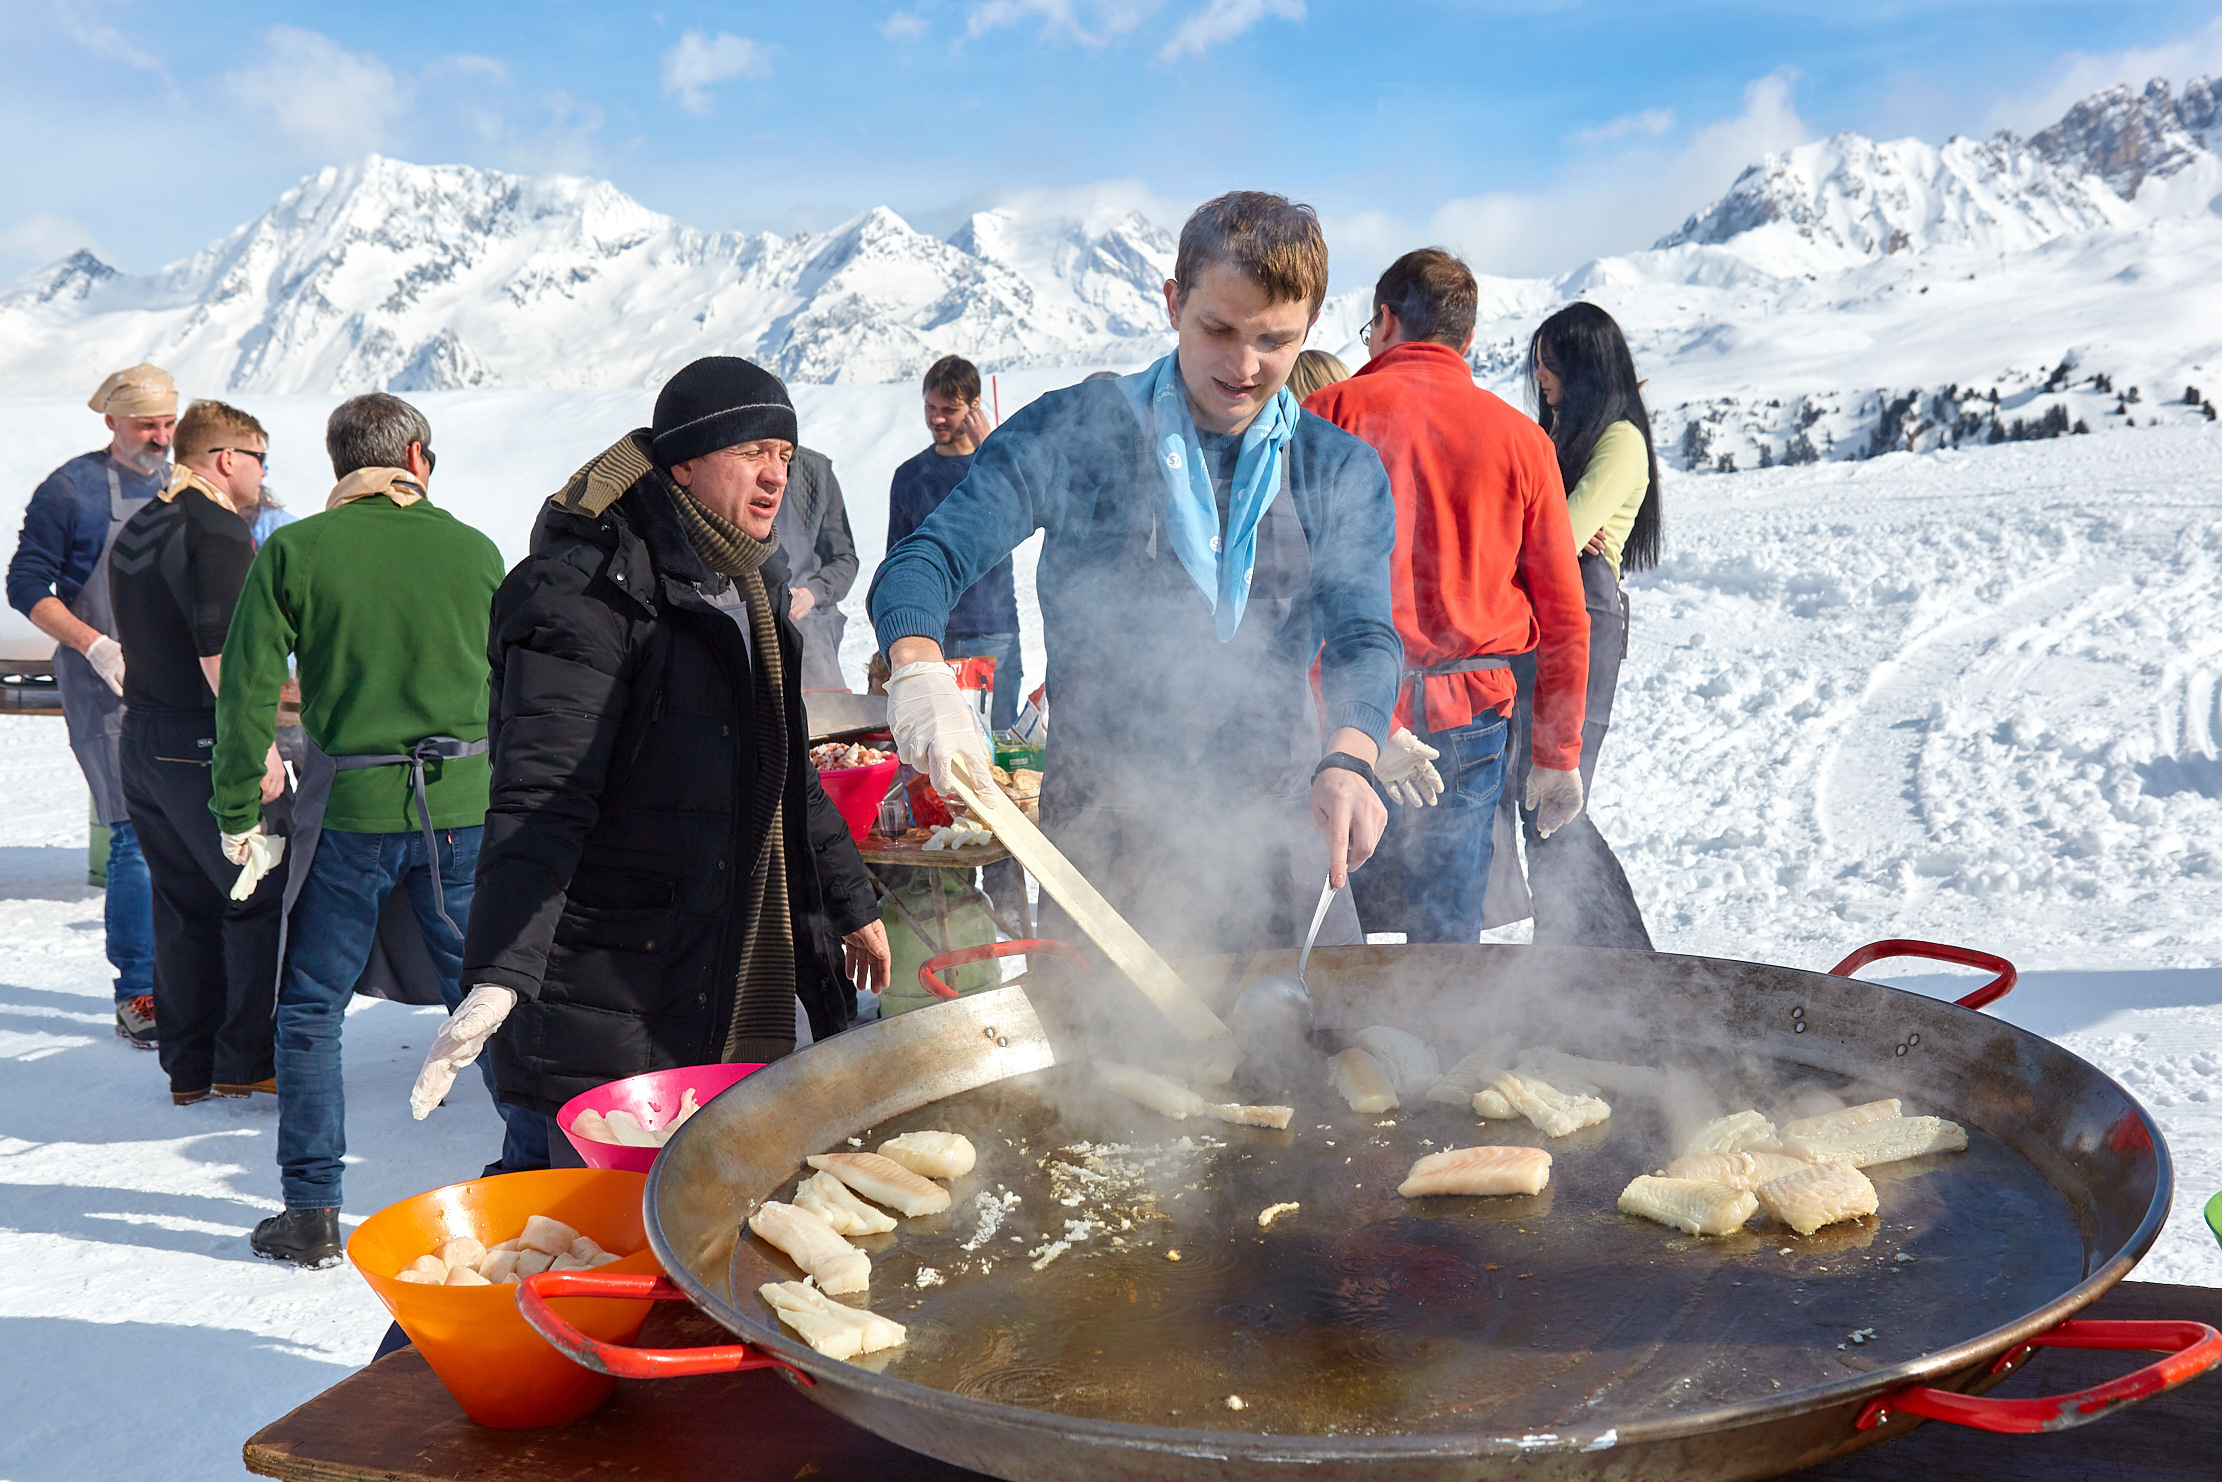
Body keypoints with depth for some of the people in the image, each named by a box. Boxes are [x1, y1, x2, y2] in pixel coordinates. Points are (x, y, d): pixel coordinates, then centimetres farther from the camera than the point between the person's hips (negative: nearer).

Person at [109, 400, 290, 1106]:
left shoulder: (137, 527, 16)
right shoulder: (216, 530, -15)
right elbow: (223, 654, -24)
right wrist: (261, 749, -22)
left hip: (143, 741, 9)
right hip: (207, 751, -9)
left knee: (185, 909, 14)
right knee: (261, 900, 1)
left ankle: (189, 1070, 20)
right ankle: (244, 1064, 5)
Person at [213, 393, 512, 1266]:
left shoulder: (292, 553, -2)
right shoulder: (473, 552, 3)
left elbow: (248, 691, -4)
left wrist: (239, 815, 4)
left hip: (350, 807, -1)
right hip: (463, 802, 2)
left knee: (311, 1008, 12)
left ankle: (311, 1212, 14)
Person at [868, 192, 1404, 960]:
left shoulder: (1344, 472, 6)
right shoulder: (1073, 435, -1)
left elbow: (1363, 637, -6)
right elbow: (927, 560, -9)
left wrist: (1347, 760, -27)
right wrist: (920, 672, -32)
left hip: (1278, 839, 2)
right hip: (1103, 840, -2)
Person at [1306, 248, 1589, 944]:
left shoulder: (1332, 411, 1)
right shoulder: (1520, 437, 7)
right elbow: (1564, 616, 8)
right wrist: (1558, 755, 14)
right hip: (1470, 720, 2)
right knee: (1448, 940, 10)